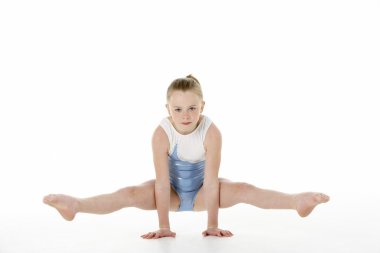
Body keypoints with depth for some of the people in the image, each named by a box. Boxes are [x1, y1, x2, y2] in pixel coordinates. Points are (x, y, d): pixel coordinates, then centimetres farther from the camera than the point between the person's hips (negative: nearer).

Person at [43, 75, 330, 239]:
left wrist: (213, 225, -25)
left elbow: (211, 181, -26)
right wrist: (164, 227, -26)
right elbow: (162, 182, -27)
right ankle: (75, 205, -37)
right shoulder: (161, 134, -27)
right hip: (172, 190, 0)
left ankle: (297, 201, -38)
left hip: (201, 191, 0)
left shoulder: (212, 132, -27)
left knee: (244, 190, -25)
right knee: (130, 194, -24)